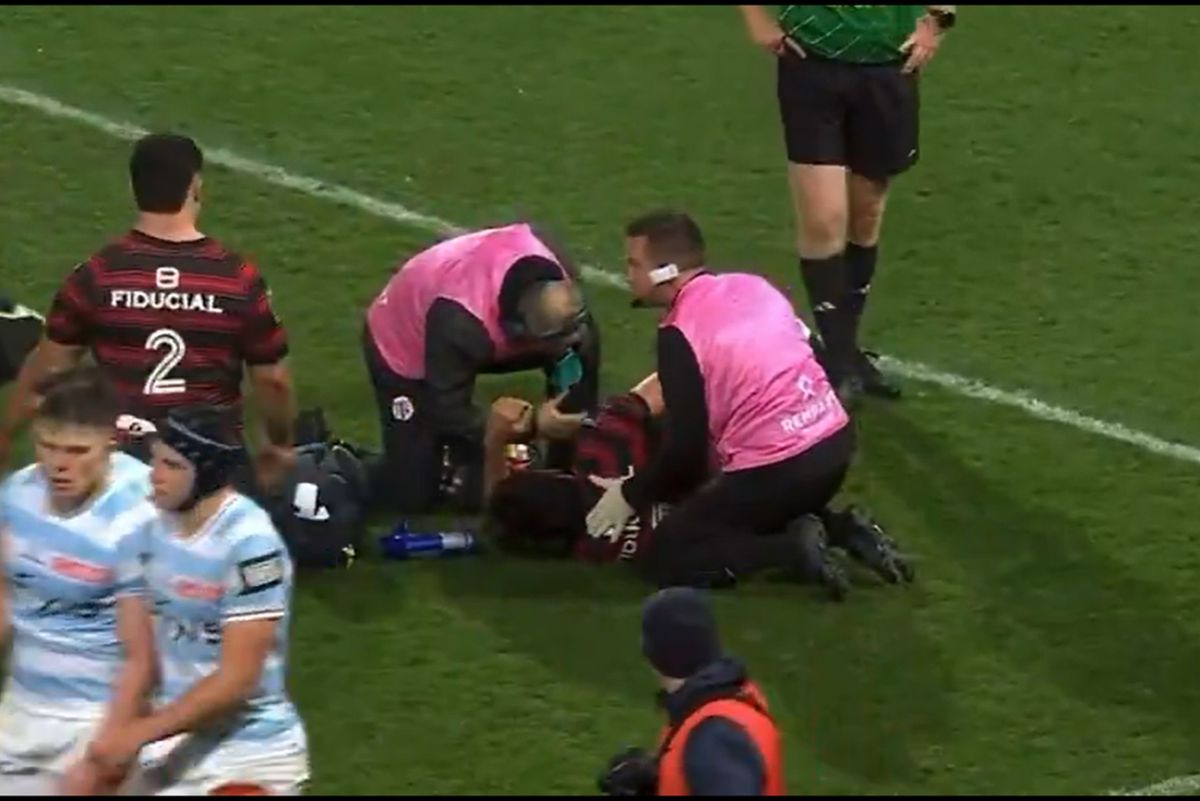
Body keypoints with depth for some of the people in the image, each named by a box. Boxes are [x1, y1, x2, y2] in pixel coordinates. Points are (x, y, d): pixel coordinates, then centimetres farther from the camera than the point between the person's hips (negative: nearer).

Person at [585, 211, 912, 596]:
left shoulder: (680, 334, -12)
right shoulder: (754, 286, 10)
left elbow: (685, 447, -11)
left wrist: (631, 494, 4)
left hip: (778, 468, -8)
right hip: (835, 442, 8)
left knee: (666, 556, 4)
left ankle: (793, 547, -11)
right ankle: (840, 529, 10)